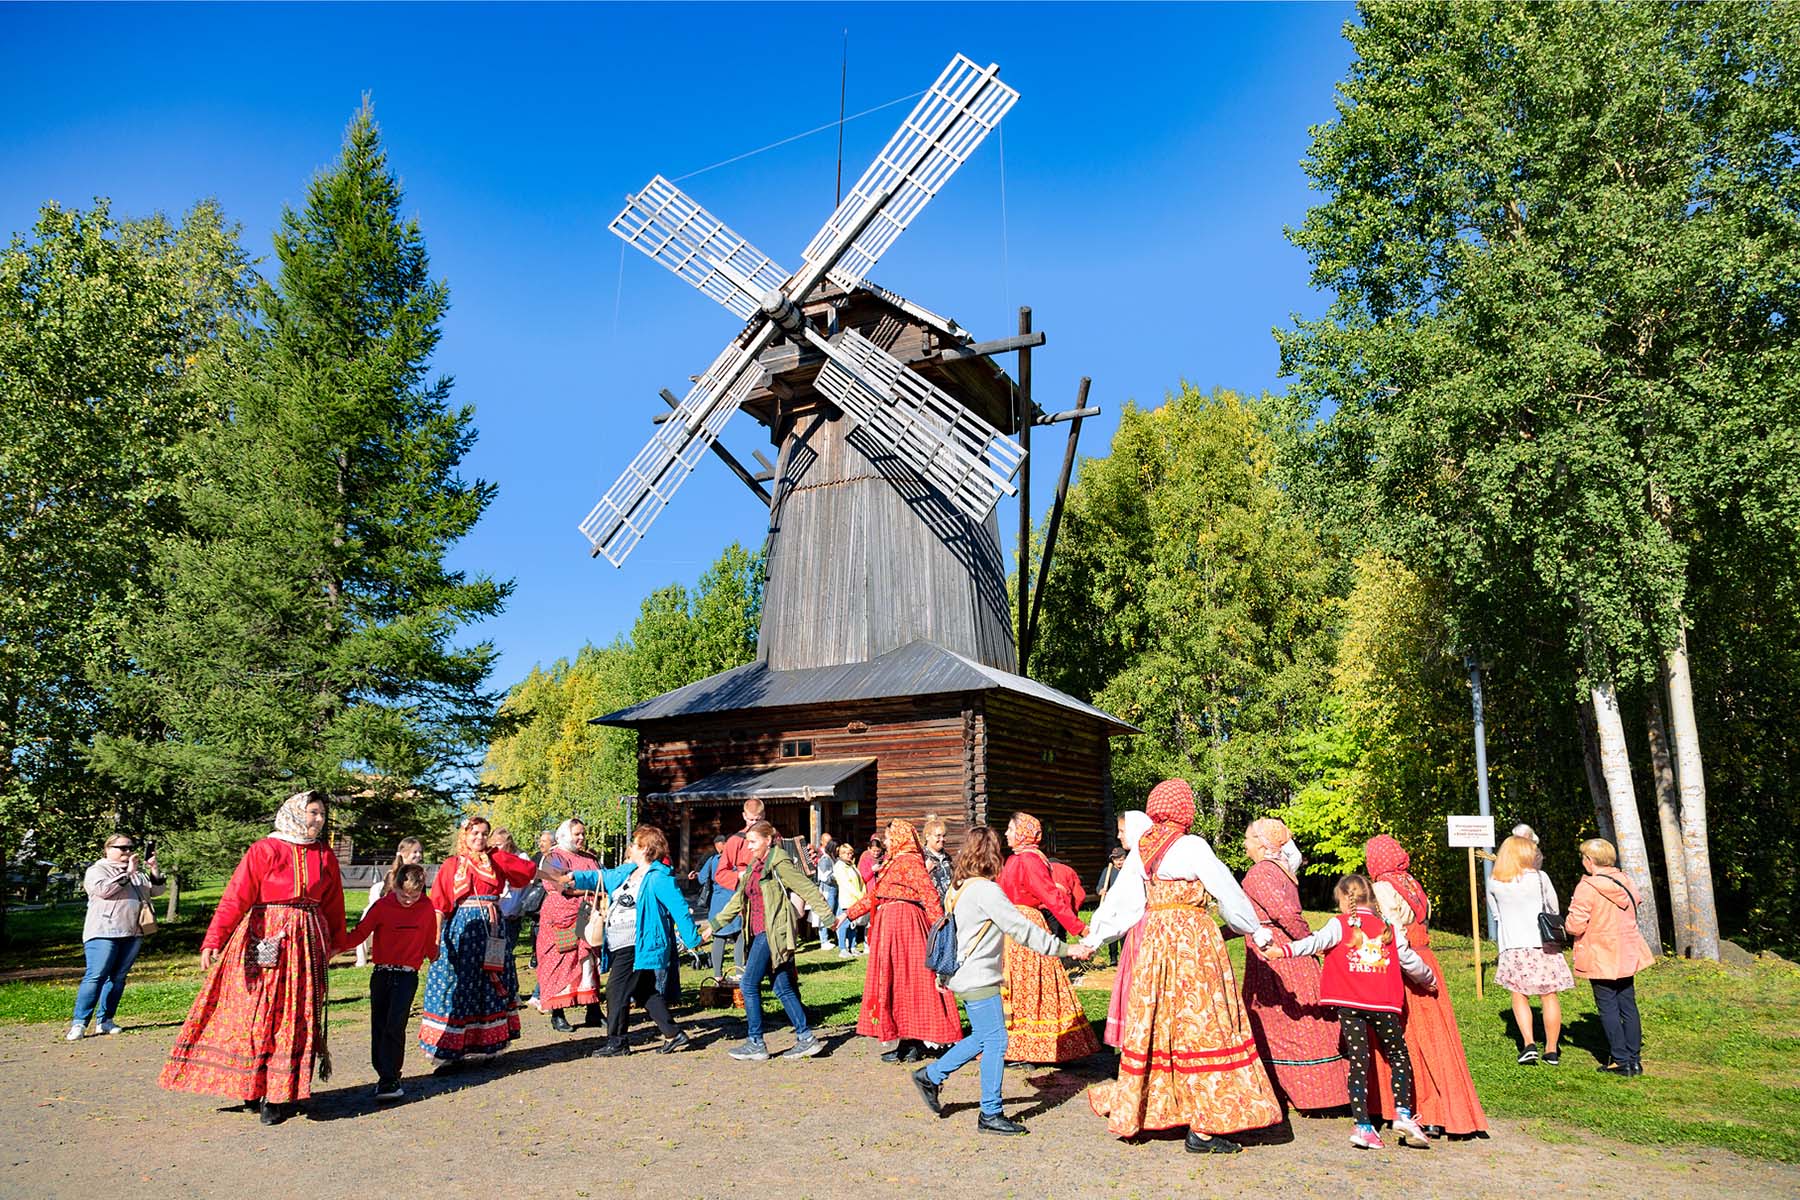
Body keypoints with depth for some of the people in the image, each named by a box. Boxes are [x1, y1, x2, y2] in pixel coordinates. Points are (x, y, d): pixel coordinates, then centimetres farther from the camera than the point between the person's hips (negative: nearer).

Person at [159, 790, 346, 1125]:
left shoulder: (325, 856, 8)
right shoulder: (264, 850, -6)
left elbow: (333, 904, 17)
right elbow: (235, 898, -14)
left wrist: (335, 942, 25)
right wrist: (213, 941, -22)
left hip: (305, 944, 3)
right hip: (263, 943, -3)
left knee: (292, 1018, 3)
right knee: (252, 1010, 0)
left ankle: (279, 1096, 8)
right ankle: (251, 1087, 15)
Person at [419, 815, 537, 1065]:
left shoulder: (497, 860, 10)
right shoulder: (451, 865, 4)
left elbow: (530, 869, 13)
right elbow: (439, 904, 0)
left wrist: (501, 852, 8)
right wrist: (436, 937, -10)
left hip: (492, 930, 2)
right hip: (462, 928, -2)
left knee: (492, 985, 4)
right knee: (457, 986, -3)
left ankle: (488, 1043, 13)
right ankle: (451, 1048, 2)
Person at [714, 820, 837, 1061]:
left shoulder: (779, 863, -9)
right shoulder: (754, 866, 17)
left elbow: (808, 889, -12)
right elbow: (739, 899, 24)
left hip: (773, 932, -8)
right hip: (760, 933, 8)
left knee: (749, 984, -6)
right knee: (782, 988, 8)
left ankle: (755, 1044, 2)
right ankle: (806, 1038, 11)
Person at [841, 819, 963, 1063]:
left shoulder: (910, 860, -10)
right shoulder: (893, 862, 19)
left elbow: (929, 893, -18)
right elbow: (874, 895, 25)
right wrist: (849, 914, 25)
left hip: (903, 922, -10)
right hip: (890, 923, 10)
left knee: (904, 980, -6)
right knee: (896, 981, 10)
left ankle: (910, 1045, 0)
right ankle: (910, 1043, 14)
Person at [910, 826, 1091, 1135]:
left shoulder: (958, 888, 10)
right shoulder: (987, 890, -19)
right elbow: (1021, 929, -20)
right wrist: (1064, 950, -16)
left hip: (963, 976, 10)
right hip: (979, 980, -10)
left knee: (982, 1037, 19)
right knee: (995, 1042, -1)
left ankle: (931, 1075, 25)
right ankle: (990, 1115, 6)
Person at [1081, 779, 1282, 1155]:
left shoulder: (1139, 850, 6)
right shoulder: (1192, 848, -10)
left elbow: (1120, 900, 9)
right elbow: (1228, 892, -4)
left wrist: (1094, 938, 19)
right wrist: (1256, 931, 10)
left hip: (1154, 940, 6)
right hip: (1194, 941, -6)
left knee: (1155, 1024, 15)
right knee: (1201, 1025, -2)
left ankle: (1131, 1106, 23)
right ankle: (1203, 1127, 1)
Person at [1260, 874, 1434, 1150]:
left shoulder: (1339, 924, 2)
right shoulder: (1390, 928, 11)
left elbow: (1317, 942, -17)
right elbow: (1409, 961, 21)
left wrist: (1284, 949, -27)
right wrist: (1429, 979, 40)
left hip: (1349, 1005, -1)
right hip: (1384, 1004, 1)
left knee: (1358, 1062, 1)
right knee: (1399, 1057, 17)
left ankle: (1363, 1125, -5)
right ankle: (1403, 1112, 3)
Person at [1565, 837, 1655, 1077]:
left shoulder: (1587, 888, -19)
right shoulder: (1625, 882, 2)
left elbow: (1575, 926, -20)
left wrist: (1566, 923, 1)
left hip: (1600, 957, -6)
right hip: (1627, 955, 7)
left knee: (1608, 1008, 2)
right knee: (1628, 1005, 12)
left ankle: (1621, 1061, 5)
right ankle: (1634, 1059, 17)